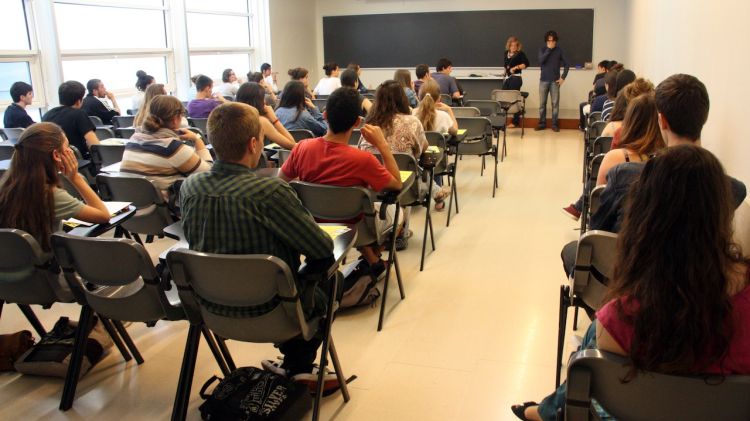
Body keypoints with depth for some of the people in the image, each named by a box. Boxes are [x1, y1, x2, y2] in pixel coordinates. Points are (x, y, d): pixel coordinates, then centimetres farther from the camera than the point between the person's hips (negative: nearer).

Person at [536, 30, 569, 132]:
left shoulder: (559, 50, 2)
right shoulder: (543, 49, 4)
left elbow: (566, 64, 4)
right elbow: (541, 61, -14)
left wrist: (563, 77, -5)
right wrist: (548, 49, -14)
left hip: (555, 81, -1)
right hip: (543, 80, 1)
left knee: (555, 103, 0)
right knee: (542, 103, 4)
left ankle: (554, 124, 6)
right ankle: (542, 123, 14)